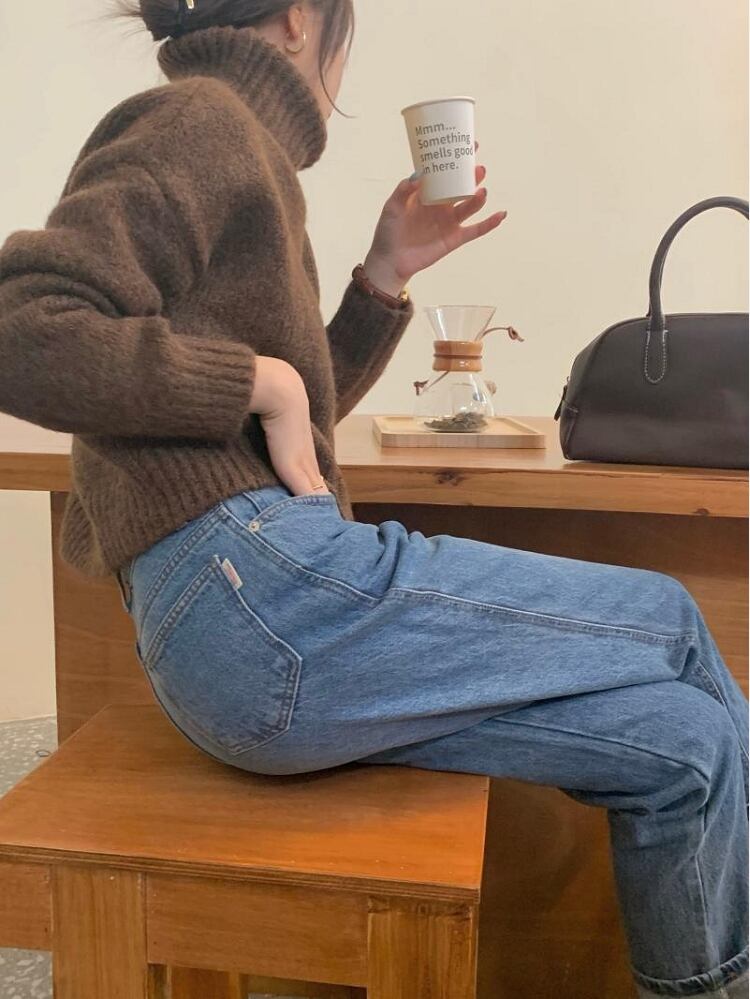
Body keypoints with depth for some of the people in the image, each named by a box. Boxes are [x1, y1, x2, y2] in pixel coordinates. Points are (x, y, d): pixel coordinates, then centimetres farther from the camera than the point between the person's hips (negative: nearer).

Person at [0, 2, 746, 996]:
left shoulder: (233, 149, 25)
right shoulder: (196, 124, -3)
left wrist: (385, 276, 17)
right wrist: (262, 380, -13)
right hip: (253, 593, -9)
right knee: (668, 621, 6)